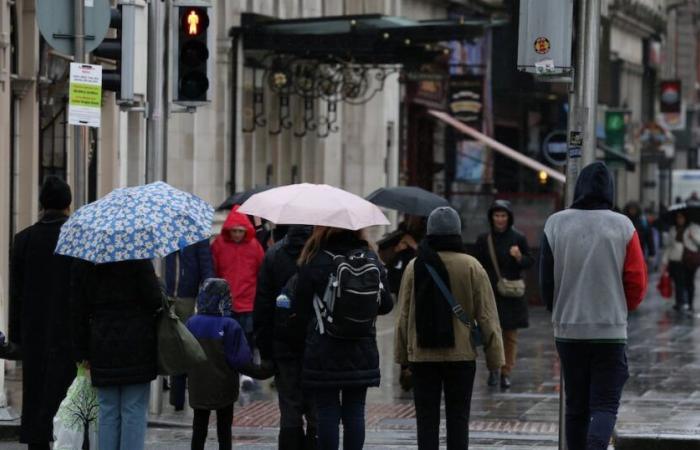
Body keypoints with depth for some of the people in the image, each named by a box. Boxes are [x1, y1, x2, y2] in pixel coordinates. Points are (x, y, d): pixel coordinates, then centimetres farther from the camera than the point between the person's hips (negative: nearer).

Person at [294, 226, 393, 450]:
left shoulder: (313, 261, -10)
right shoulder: (370, 259, 1)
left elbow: (299, 310, -7)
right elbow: (386, 305, 6)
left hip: (324, 352, -3)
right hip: (361, 352, 3)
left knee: (327, 413, 2)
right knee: (354, 412, 7)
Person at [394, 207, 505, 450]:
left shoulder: (414, 267, -2)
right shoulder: (471, 267, -6)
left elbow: (403, 316, 3)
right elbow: (487, 316, -5)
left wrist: (402, 354, 12)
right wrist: (495, 357, 1)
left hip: (422, 356, 1)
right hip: (462, 355, -1)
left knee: (426, 418, 5)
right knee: (458, 418, 6)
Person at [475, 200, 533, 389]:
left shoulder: (518, 238, 2)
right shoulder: (483, 240, 5)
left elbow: (530, 262, 6)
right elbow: (478, 266, 9)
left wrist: (519, 258, -15)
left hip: (512, 295, 0)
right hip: (490, 293, 0)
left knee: (510, 335, 2)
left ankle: (506, 372, 9)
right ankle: (493, 369, 9)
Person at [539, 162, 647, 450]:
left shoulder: (556, 224, -2)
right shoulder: (622, 226, -5)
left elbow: (546, 279, 3)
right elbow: (638, 282, -2)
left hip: (568, 330, 2)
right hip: (611, 329, -2)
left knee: (576, 405, 13)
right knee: (605, 404, -1)